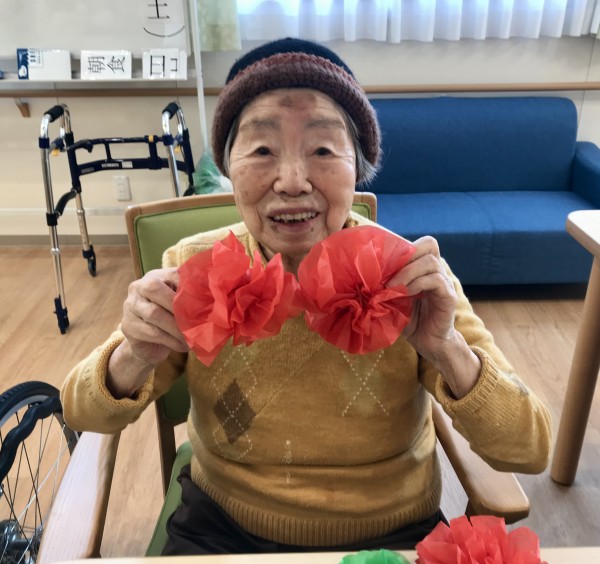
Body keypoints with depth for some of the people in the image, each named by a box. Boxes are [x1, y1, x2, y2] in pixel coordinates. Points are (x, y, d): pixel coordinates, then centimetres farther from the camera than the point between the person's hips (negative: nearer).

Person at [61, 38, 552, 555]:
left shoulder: (410, 277, -18)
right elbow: (84, 416, -7)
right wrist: (134, 360, -30)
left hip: (392, 535, 1)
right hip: (219, 529, 0)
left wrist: (448, 352, -34)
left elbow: (529, 451, -16)